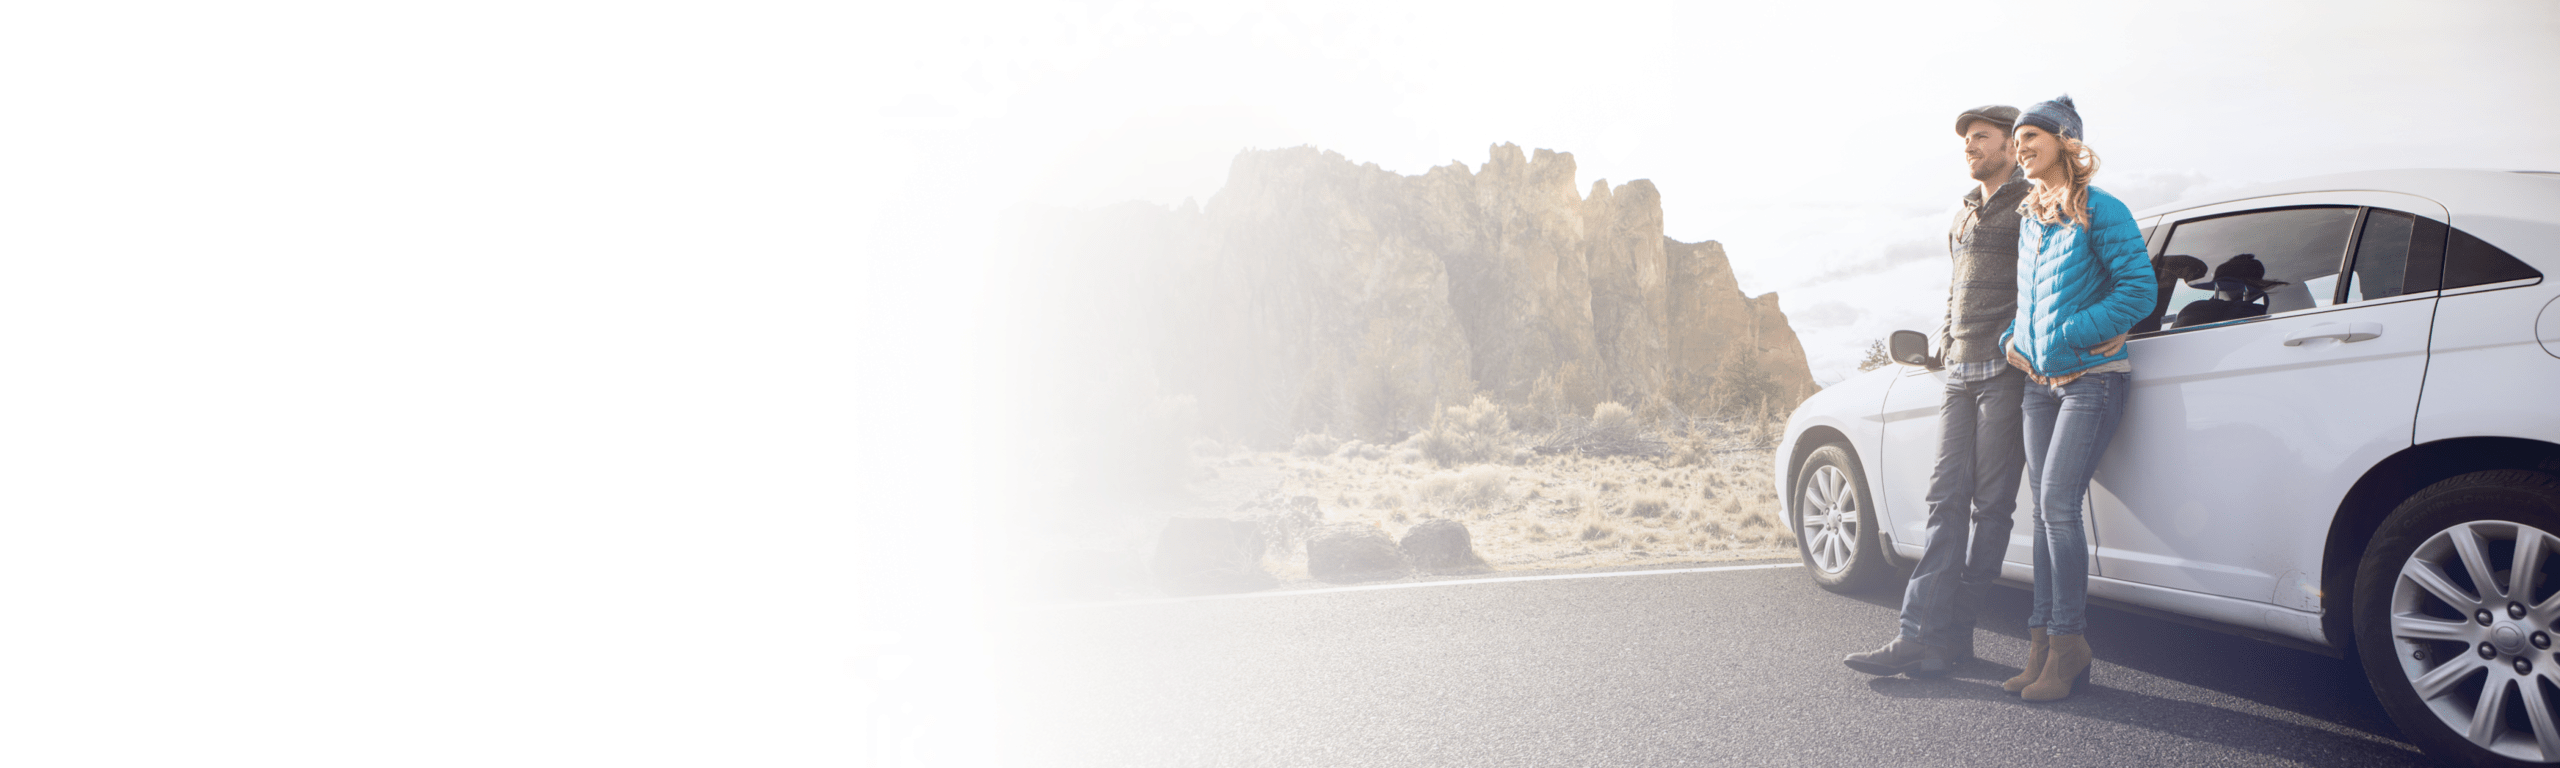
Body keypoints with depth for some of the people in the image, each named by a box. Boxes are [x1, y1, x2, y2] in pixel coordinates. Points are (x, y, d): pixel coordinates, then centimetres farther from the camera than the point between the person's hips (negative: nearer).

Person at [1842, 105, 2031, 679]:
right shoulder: (1964, 215, 24)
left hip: (2006, 371, -7)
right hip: (1961, 373, 8)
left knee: (1990, 503, -4)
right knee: (1947, 498, -1)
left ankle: (1948, 632, -2)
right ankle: (1925, 633, -6)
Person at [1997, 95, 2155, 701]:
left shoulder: (2100, 211, -7)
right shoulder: (2029, 222, 16)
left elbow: (2140, 287, -12)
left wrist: (2070, 334, -15)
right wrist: (2013, 338, 7)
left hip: (2092, 378, -7)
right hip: (2042, 380, 7)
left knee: (2057, 503, -14)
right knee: (2044, 509, 4)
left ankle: (2068, 645, -6)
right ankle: (2045, 644, 8)